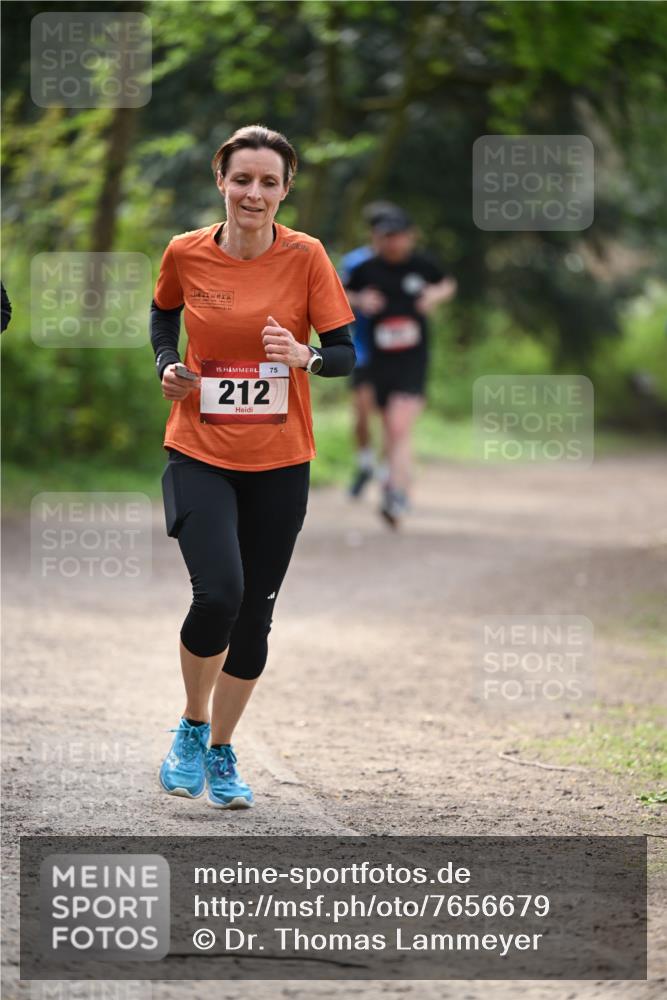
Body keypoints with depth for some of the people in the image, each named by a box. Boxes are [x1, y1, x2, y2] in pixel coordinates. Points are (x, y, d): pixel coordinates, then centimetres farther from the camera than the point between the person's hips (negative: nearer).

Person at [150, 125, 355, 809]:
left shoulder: (306, 257, -6)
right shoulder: (186, 254, -4)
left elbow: (346, 354, -5)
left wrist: (305, 357, -25)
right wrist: (167, 364, 0)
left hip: (279, 463, 1)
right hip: (199, 452, -1)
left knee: (254, 613, 6)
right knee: (218, 592, -21)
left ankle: (220, 752, 26)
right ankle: (192, 727, 5)